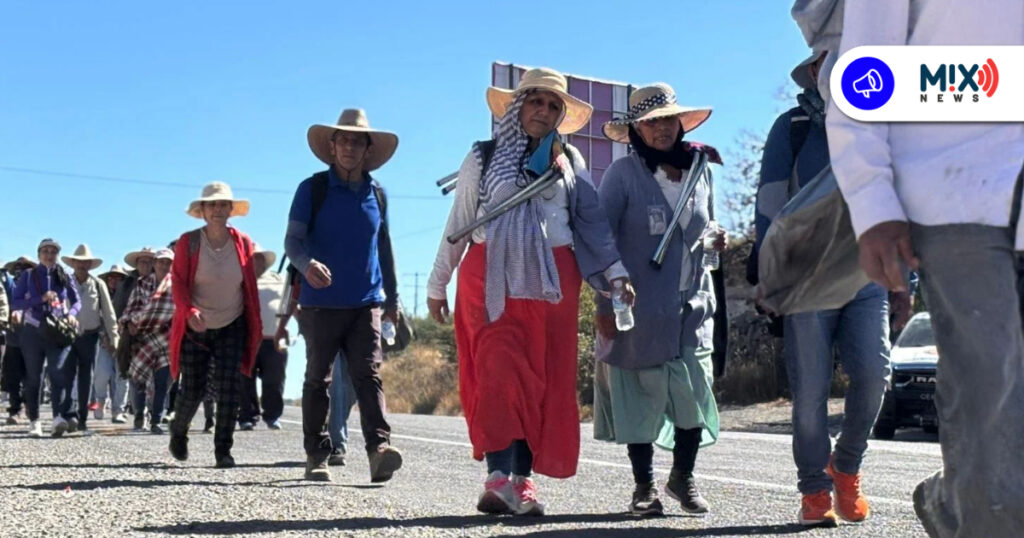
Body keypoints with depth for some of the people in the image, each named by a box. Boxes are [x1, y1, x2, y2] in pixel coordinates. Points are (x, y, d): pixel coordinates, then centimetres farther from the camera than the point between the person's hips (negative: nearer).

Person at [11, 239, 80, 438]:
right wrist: (41, 299, -13)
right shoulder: (28, 276, 6)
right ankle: (34, 421, 14)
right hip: (33, 332, 1)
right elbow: (15, 302, -1)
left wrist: (71, 314, -9)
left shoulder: (64, 276, 9)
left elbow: (77, 301, 13)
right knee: (33, 377, 6)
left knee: (58, 372, -19)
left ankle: (59, 418, -32)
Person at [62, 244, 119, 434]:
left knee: (86, 378, 5)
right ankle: (67, 414, -11)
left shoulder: (98, 285, 4)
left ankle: (82, 419, 11)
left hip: (90, 336, 1)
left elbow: (108, 312, 6)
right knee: (67, 375, -10)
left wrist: (113, 338, 2)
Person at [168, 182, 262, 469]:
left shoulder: (243, 243, 0)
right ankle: (178, 433, 32)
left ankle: (223, 450, 0)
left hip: (232, 328, 1)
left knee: (229, 391, -8)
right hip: (195, 329, -1)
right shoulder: (187, 242, -6)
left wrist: (255, 327, 5)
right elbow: (178, 283, -10)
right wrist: (190, 312, -28)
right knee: (192, 391, 3)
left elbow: (250, 287, 5)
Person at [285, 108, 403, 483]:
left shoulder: (376, 194, 11)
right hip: (321, 303, -2)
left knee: (368, 376, -10)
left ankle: (379, 447, -19)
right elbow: (292, 239, -6)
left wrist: (392, 298, 21)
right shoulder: (313, 189, 1)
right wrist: (307, 265, -28)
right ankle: (316, 456, 12)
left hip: (366, 303, 2)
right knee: (317, 380, 5)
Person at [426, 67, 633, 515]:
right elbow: (458, 224, 10)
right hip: (492, 277, -2)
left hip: (551, 280, 2)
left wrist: (615, 272, -4)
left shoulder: (569, 161, 14)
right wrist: (438, 284, 10)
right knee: (499, 374, -13)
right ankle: (499, 478, -18)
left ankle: (523, 480, 5)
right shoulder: (483, 157, 8)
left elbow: (593, 221, 9)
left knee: (543, 381, 0)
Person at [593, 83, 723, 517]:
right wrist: (604, 303, -9)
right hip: (639, 308, -4)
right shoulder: (623, 173, -4)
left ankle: (683, 477, 20)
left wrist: (716, 242, 5)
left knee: (694, 395, -2)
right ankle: (644, 487, 16)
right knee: (639, 396, 1)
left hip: (692, 306, 4)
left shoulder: (701, 172, 10)